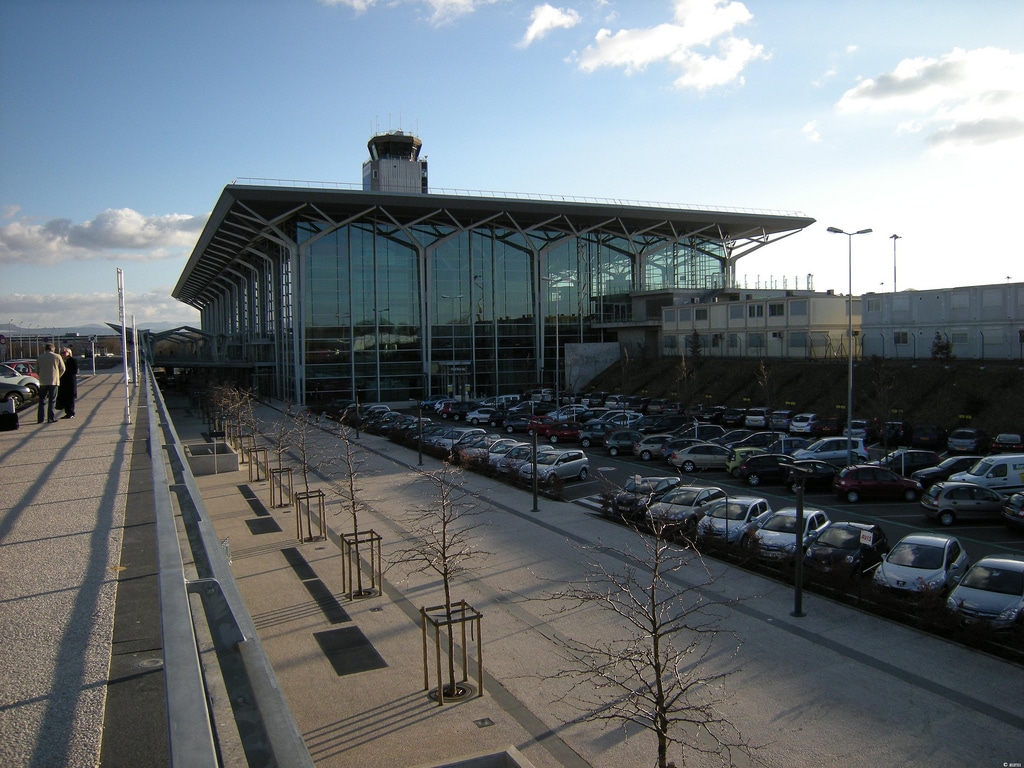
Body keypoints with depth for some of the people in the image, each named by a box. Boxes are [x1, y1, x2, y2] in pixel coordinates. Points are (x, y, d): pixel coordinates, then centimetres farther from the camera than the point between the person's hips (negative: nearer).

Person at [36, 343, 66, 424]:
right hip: (54, 381, -2)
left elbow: (37, 371, 10)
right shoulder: (57, 357, -1)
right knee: (52, 400, 1)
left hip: (43, 382, 2)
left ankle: (40, 419, 6)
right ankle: (51, 418, -1)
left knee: (42, 400, 8)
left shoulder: (39, 358, 6)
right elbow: (62, 369, 3)